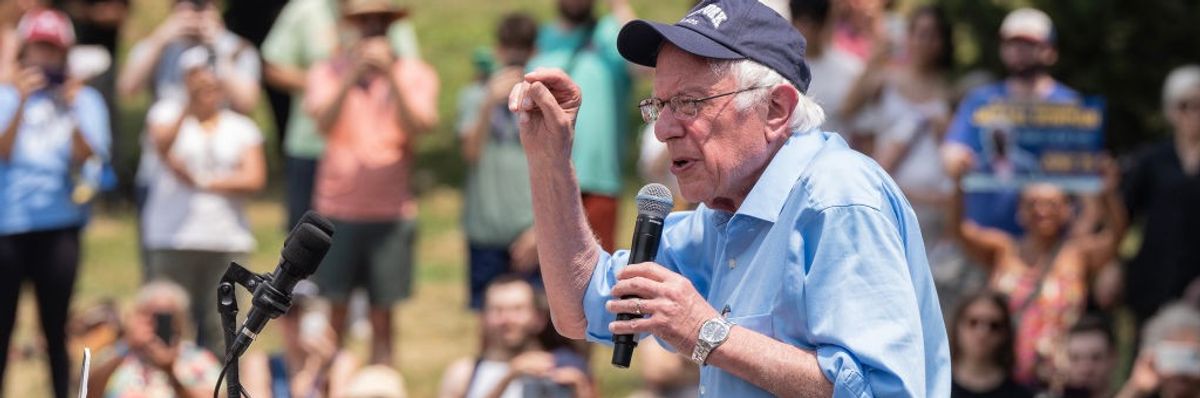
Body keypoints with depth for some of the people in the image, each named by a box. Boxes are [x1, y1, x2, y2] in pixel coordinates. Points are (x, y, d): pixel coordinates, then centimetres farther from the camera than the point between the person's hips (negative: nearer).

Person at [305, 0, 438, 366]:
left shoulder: (415, 74, 4)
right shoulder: (330, 72, 3)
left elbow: (419, 126, -12)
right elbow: (324, 121, -13)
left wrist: (391, 75, -21)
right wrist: (353, 75, -24)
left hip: (391, 211, 0)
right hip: (337, 208, 0)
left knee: (382, 315, 3)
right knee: (335, 310, -1)